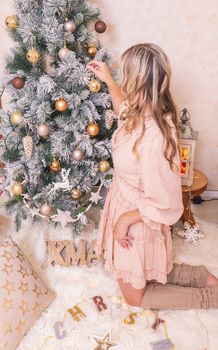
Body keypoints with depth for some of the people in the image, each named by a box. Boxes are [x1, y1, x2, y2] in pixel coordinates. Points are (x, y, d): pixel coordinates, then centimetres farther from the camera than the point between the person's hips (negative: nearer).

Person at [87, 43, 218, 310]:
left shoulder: (153, 137, -36)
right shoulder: (143, 113, -9)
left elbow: (164, 204, -29)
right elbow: (124, 110, 19)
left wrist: (126, 219, -19)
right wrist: (108, 80, 18)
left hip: (137, 222, -8)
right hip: (126, 205, 9)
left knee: (134, 296, 16)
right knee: (144, 274, 30)